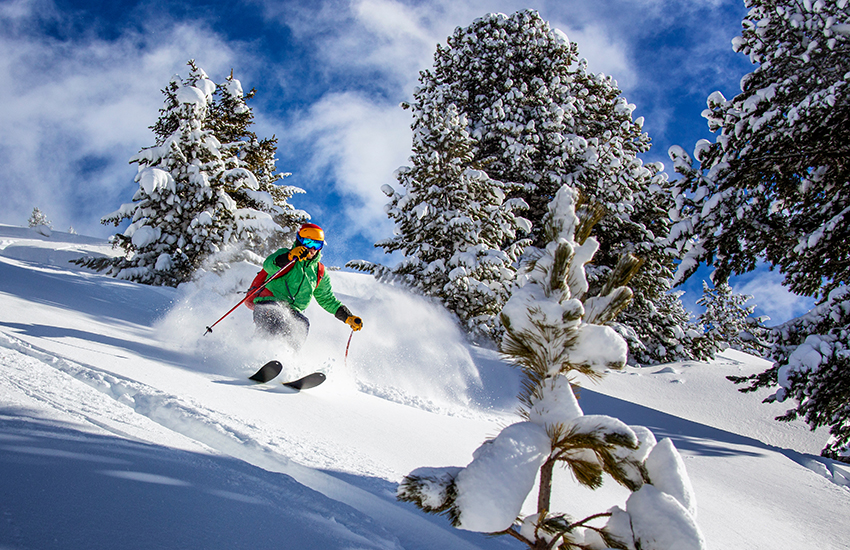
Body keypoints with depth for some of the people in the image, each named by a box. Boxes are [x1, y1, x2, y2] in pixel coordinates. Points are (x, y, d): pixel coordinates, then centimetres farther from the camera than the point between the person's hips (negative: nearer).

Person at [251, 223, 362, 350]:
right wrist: (289, 257, -34)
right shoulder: (286, 254, 7)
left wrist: (349, 318, 17)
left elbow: (328, 300, 28)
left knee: (302, 324, -27)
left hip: (293, 311, 4)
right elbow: (268, 265, -15)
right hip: (269, 305, -4)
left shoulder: (319, 272, 21)